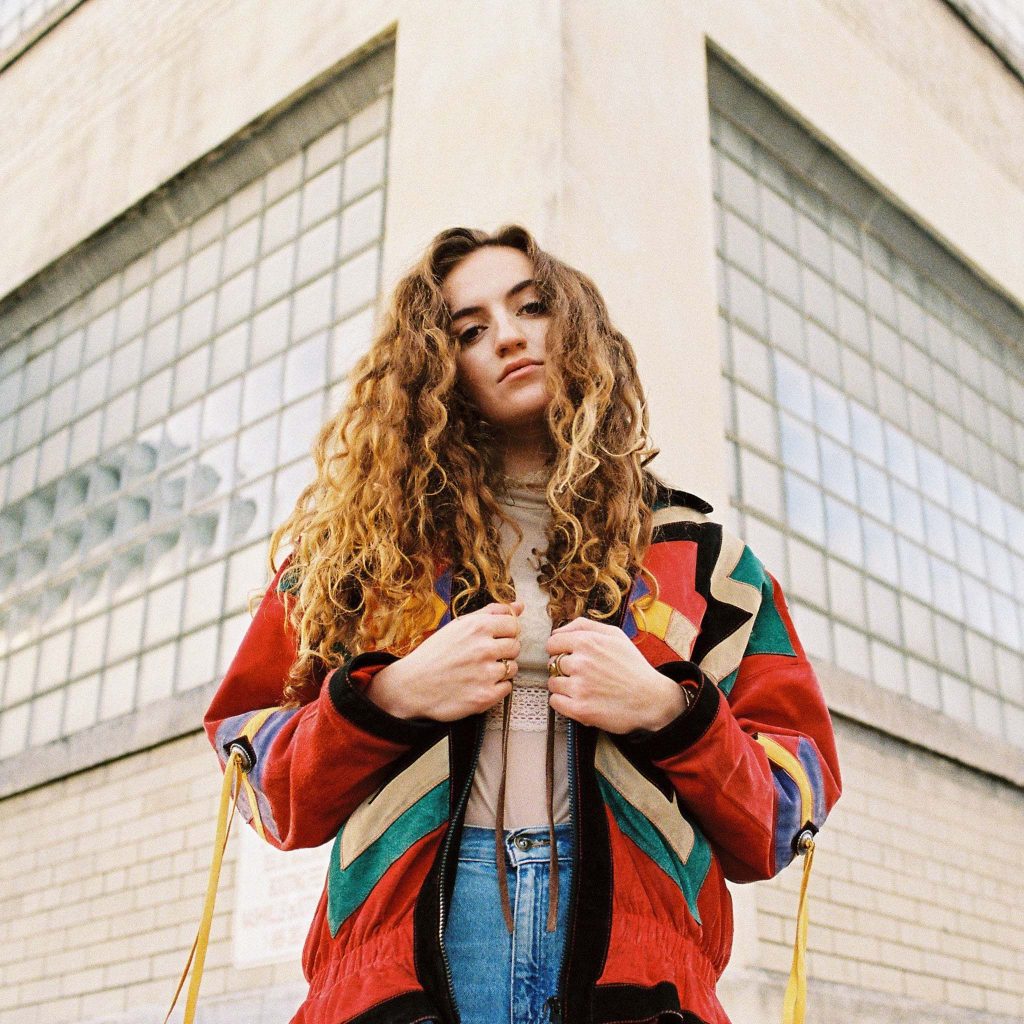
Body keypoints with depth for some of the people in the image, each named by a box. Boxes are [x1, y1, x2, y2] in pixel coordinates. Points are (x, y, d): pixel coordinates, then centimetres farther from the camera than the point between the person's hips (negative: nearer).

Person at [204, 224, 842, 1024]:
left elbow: (791, 806, 11)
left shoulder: (696, 552, 14)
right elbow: (258, 772, 11)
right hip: (406, 941, 0)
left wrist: (669, 710, -7)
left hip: (625, 958, 1)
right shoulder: (369, 542, 14)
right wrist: (391, 697, -6)